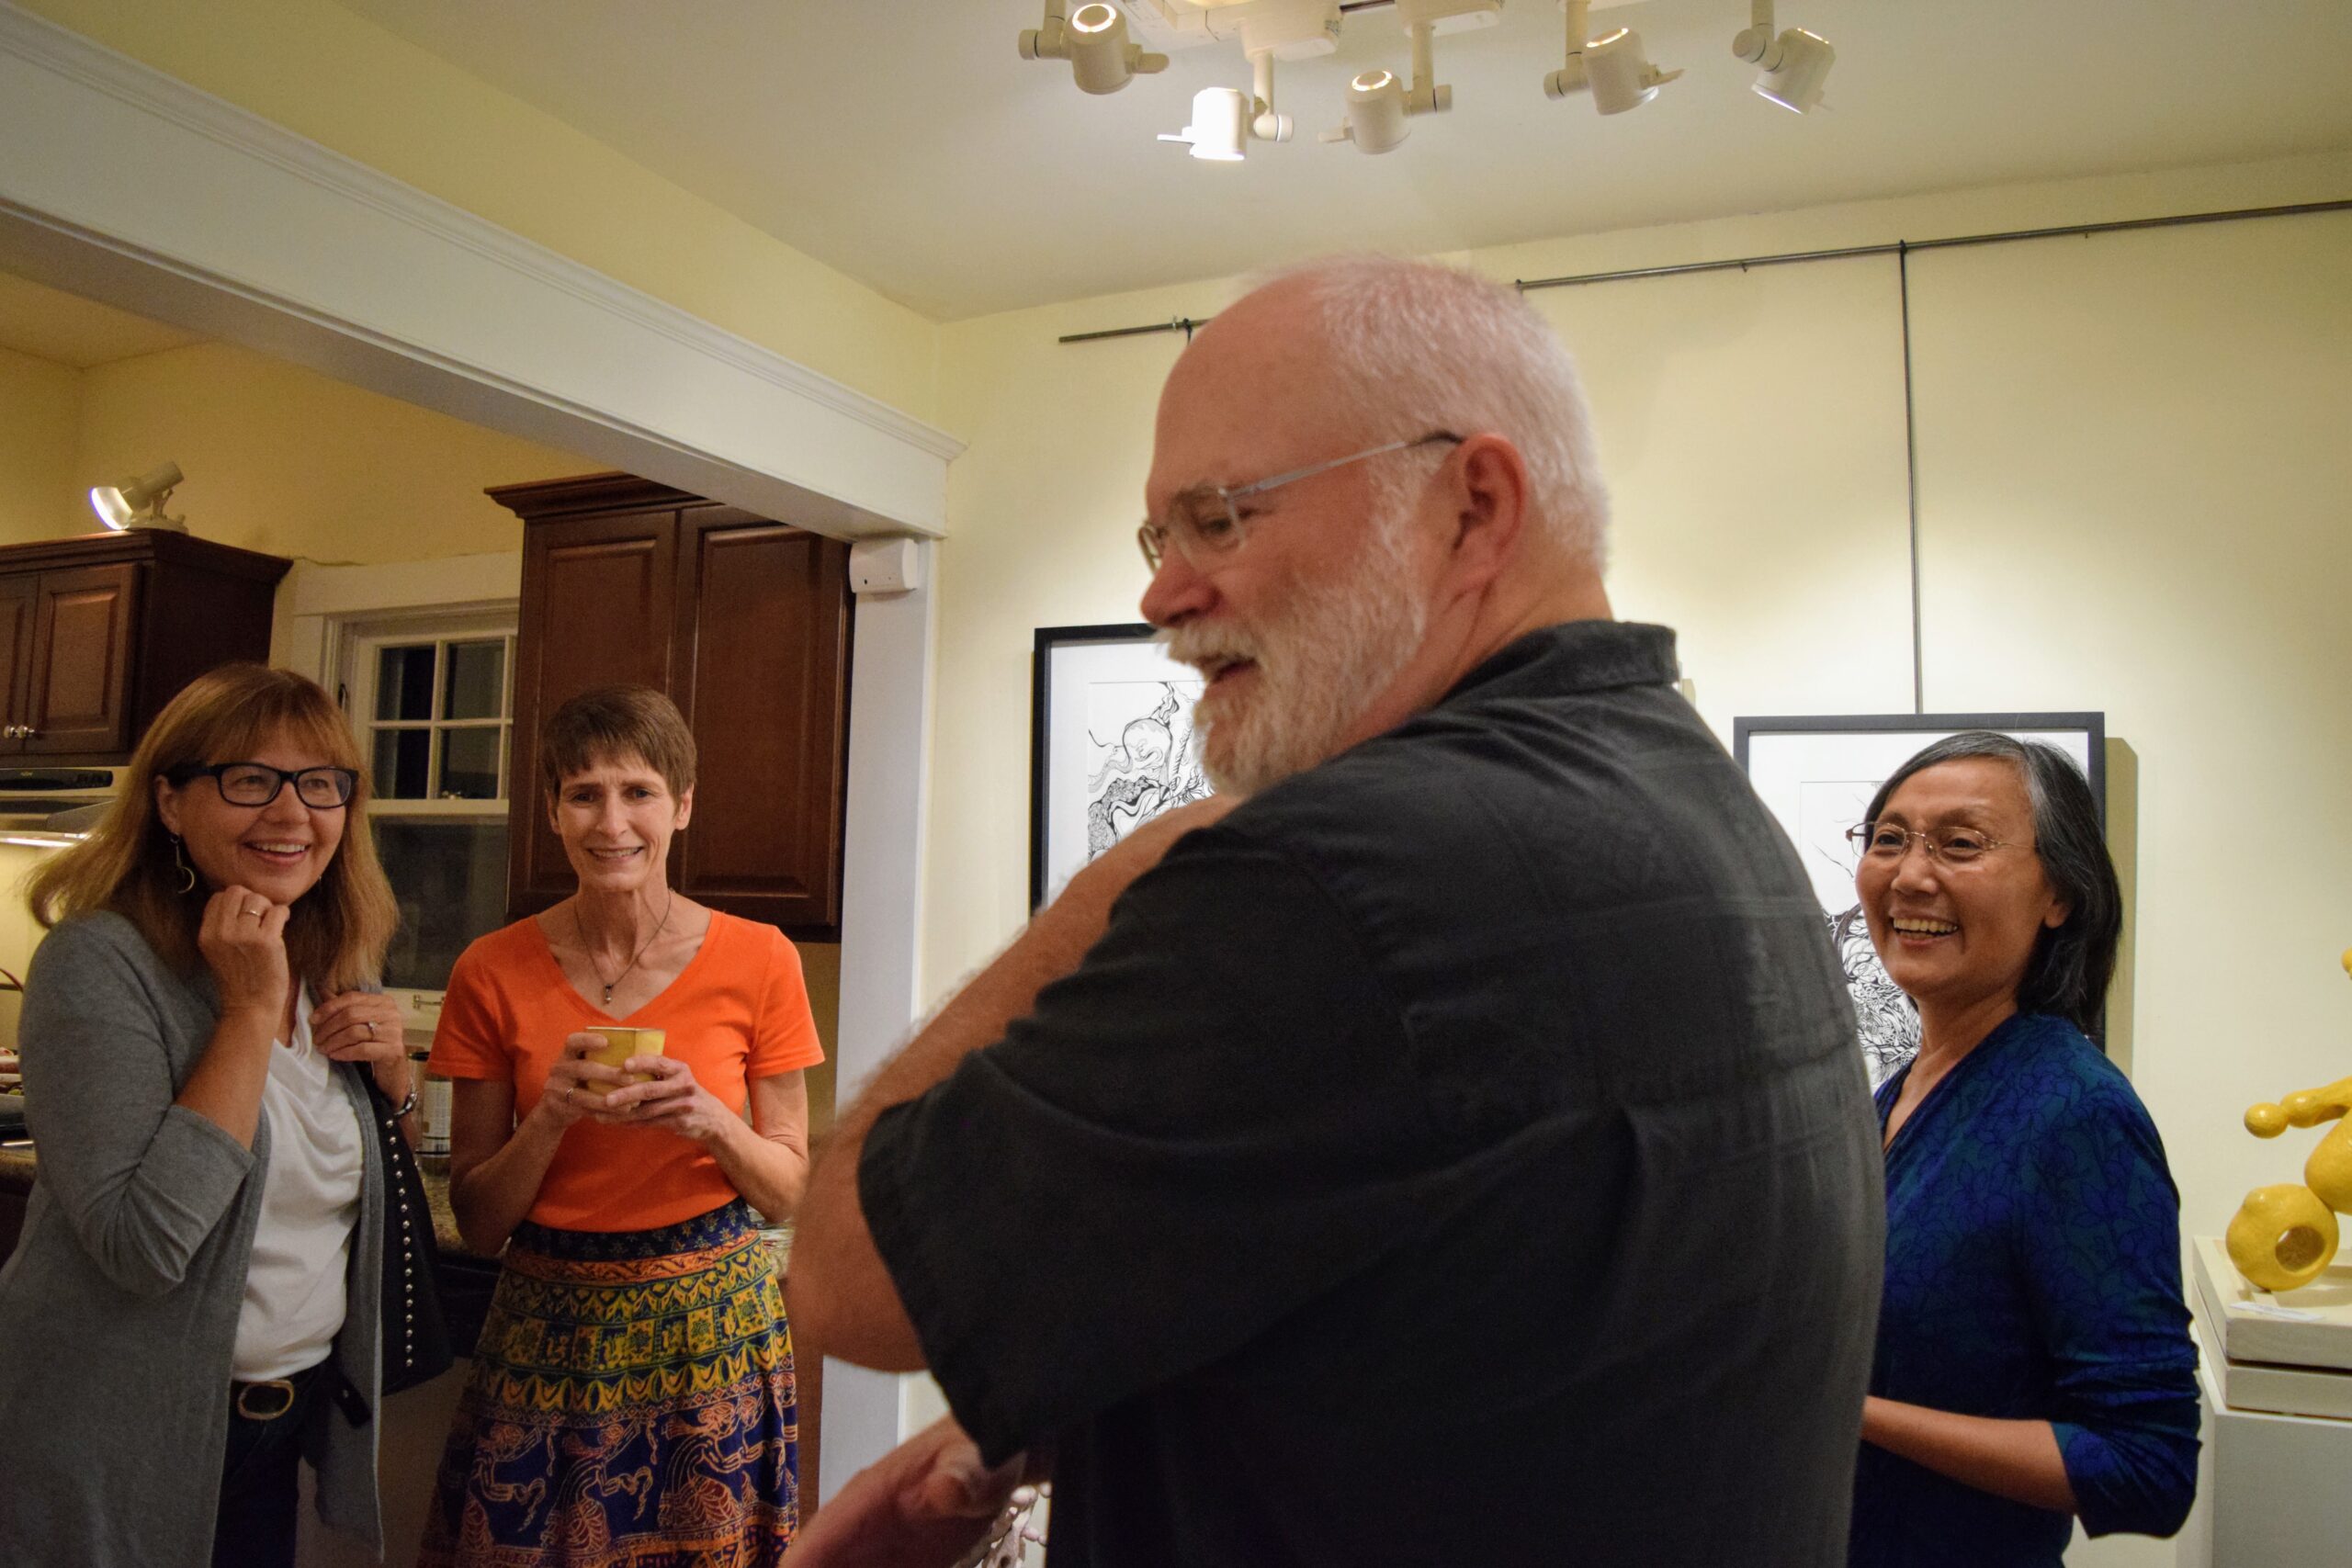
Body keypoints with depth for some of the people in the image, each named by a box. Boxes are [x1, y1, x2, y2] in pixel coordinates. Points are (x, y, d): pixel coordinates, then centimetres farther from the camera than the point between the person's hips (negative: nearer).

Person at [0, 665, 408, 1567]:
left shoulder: (335, 969, 0)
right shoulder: (98, 963, -19)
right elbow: (145, 1244, -27)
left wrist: (391, 1072, -9)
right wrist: (250, 1009, -25)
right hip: (124, 1446, -5)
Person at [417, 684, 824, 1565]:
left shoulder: (757, 961, -6)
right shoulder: (494, 973, -3)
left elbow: (790, 1192, 1)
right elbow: (477, 1223, 1)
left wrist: (709, 1120, -18)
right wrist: (553, 1114, -16)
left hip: (713, 1327, 0)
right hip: (548, 1327, 1)